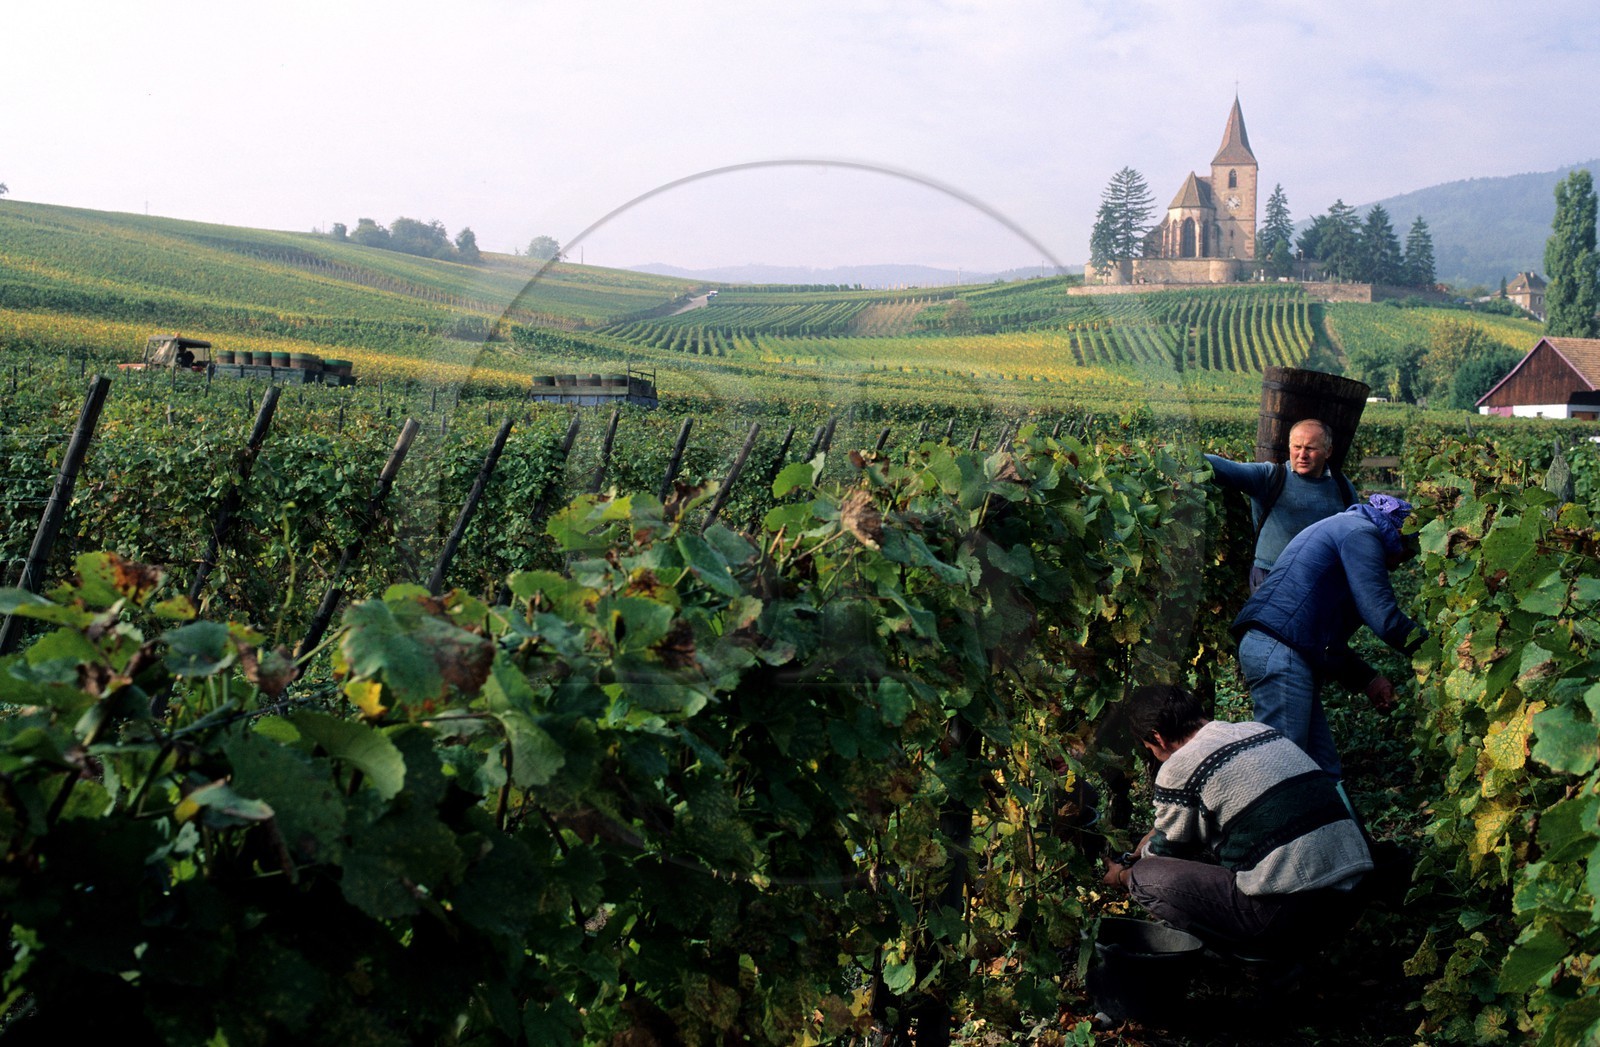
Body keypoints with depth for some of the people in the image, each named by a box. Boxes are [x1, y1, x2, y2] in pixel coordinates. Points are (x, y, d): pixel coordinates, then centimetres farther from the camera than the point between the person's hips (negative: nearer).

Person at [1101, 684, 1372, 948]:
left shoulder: (1179, 768, -5)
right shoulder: (1257, 729, 17)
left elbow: (1166, 852, 12)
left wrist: (1123, 876, 32)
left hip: (1288, 910, -8)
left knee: (1144, 877, 1)